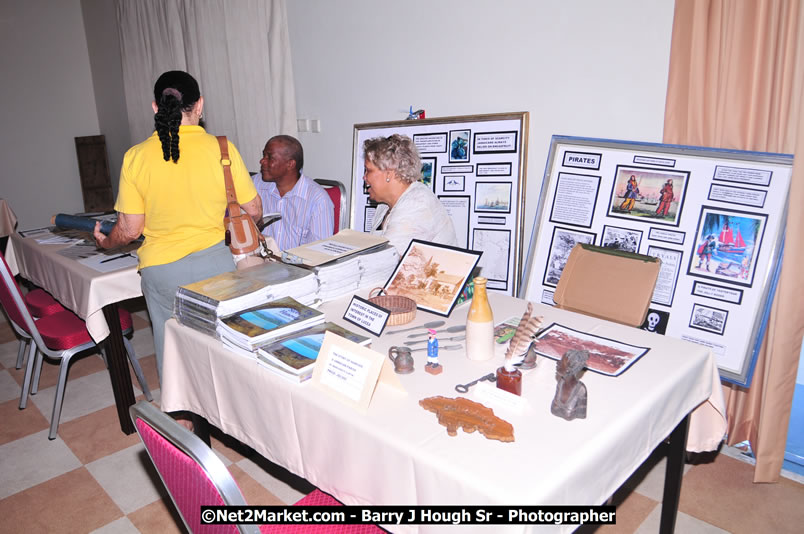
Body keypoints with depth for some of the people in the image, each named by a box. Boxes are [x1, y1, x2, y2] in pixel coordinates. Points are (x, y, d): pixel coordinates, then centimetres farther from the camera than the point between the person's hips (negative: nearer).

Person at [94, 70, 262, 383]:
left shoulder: (136, 157, -8)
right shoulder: (223, 149, -10)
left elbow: (130, 230, -4)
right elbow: (253, 211, -2)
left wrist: (105, 243, 18)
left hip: (161, 270, 0)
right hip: (214, 262, 0)